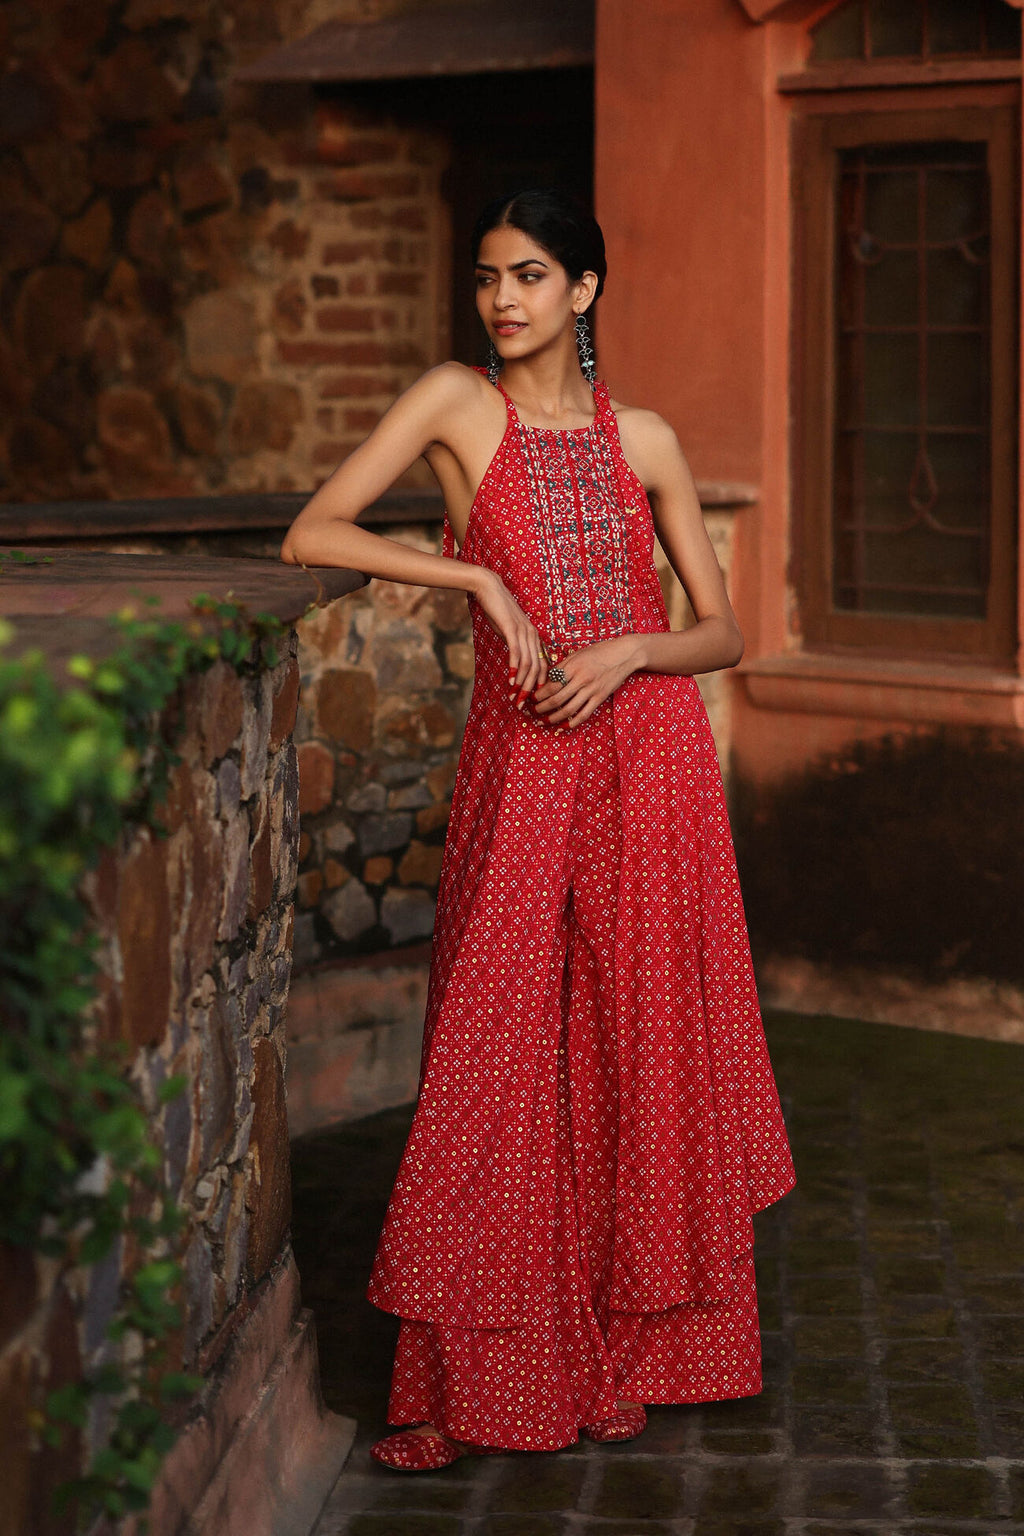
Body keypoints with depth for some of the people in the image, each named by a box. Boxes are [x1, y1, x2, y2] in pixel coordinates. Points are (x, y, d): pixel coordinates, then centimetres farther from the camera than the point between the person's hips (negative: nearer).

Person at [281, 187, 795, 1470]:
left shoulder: (643, 438, 7)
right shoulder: (456, 403, 2)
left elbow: (725, 630, 10)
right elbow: (308, 536, -8)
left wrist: (626, 650, -10)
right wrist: (483, 579, -13)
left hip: (650, 752, 2)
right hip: (520, 764, -2)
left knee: (639, 1052, 3)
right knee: (501, 1062, -4)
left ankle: (622, 1357, 15)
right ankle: (465, 1385, 3)